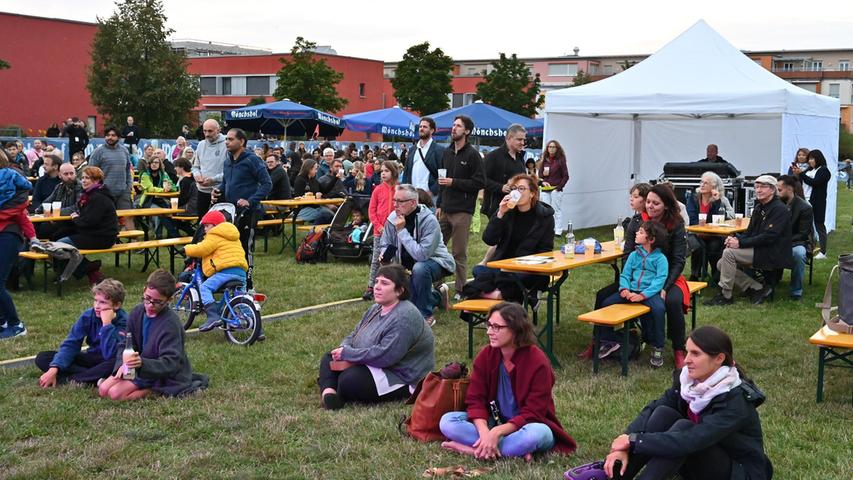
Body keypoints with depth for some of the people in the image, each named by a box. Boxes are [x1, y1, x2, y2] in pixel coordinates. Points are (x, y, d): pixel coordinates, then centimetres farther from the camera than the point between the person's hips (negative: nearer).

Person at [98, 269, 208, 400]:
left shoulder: (171, 324, -26)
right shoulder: (137, 312, -4)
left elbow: (169, 364, -29)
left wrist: (142, 363, -45)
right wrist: (123, 364, -17)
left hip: (164, 376, -8)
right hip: (141, 369, 8)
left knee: (116, 394, -20)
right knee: (103, 390, -1)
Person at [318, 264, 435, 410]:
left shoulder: (405, 317, -25)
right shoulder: (376, 308, 7)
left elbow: (384, 355, -31)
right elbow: (354, 336, 11)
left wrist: (348, 354, -22)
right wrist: (343, 349, -13)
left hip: (400, 377, -10)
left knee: (349, 381, -30)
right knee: (328, 359, 3)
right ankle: (328, 391, -20)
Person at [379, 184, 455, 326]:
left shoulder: (429, 220, -27)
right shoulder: (393, 218, -9)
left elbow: (422, 254, -36)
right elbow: (384, 245, 4)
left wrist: (402, 231, -34)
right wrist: (385, 255, -21)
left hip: (435, 262, -6)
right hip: (408, 267, 6)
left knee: (419, 268, -39)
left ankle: (426, 315, -20)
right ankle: (437, 296, 31)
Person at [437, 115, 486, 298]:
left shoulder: (472, 155, -6)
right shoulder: (447, 153, 15)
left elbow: (479, 183, -12)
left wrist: (454, 182, -15)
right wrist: (439, 205, 15)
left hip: (462, 212, -6)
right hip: (445, 210, 7)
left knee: (459, 253, -2)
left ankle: (461, 291, 7)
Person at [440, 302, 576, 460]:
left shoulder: (538, 362, -19)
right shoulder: (486, 355, -6)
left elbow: (533, 413, -21)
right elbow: (475, 399, -9)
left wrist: (496, 432, -32)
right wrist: (484, 432, -28)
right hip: (494, 422, 5)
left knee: (538, 433, -40)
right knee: (447, 421, -19)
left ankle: (473, 449, -25)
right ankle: (518, 449, -26)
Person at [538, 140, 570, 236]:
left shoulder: (561, 160, -1)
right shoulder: (544, 160, 10)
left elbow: (565, 176, -1)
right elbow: (540, 174, 16)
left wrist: (559, 187, -9)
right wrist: (543, 174, -7)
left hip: (556, 189, -4)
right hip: (545, 189, 4)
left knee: (557, 210, -3)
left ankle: (558, 231, -1)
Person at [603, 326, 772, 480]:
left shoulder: (736, 401, -29)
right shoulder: (687, 378, -8)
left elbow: (689, 441, -38)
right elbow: (652, 409, -13)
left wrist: (633, 440, -33)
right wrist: (623, 446, -28)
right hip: (701, 460, 7)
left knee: (683, 427, -30)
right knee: (663, 413, -17)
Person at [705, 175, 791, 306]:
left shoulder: (779, 209, -13)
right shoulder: (759, 208, 15)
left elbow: (769, 237, -22)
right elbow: (750, 232, 16)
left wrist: (740, 243, -24)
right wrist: (736, 238, -8)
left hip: (772, 255, -10)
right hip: (758, 250, 10)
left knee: (729, 253, -23)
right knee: (721, 264, -1)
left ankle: (725, 296, -14)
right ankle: (758, 289, 0)